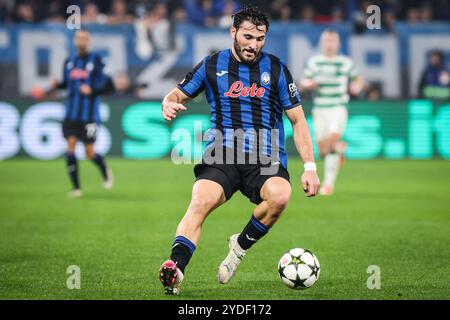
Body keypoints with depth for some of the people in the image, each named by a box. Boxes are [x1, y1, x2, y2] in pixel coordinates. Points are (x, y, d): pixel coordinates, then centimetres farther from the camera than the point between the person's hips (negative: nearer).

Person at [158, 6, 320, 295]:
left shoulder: (276, 69, 10)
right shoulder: (213, 65, 12)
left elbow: (298, 120, 13)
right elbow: (180, 94, 22)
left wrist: (310, 167, 4)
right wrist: (169, 104, -5)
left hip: (266, 160, 0)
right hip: (221, 157, 0)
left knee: (280, 195, -33)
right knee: (201, 201, -31)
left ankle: (240, 247, -8)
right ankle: (175, 269, -44)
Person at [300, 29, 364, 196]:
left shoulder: (345, 62, 4)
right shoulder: (314, 62, 7)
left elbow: (358, 79, 16)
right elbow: (302, 83, 12)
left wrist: (357, 86, -7)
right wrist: (308, 84, -11)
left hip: (338, 108, -2)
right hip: (319, 110, 2)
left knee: (332, 140, -24)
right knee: (323, 152, 0)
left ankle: (329, 184, -17)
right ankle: (339, 148, 39)